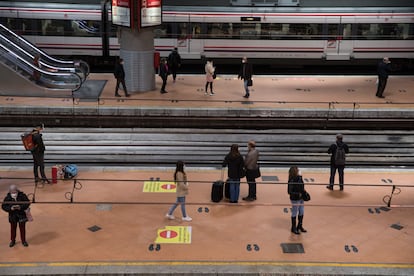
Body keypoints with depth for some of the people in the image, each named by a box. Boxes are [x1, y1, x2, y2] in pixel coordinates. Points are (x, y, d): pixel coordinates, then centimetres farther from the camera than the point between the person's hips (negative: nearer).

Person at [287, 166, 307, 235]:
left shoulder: (299, 178, 0)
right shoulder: (292, 181, -23)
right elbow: (290, 191, -22)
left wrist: (304, 193, 0)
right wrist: (298, 194, -23)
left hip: (301, 198, 8)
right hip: (295, 199, -8)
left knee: (301, 212, 19)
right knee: (294, 213, 7)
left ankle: (300, 226, 38)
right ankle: (293, 228, 24)